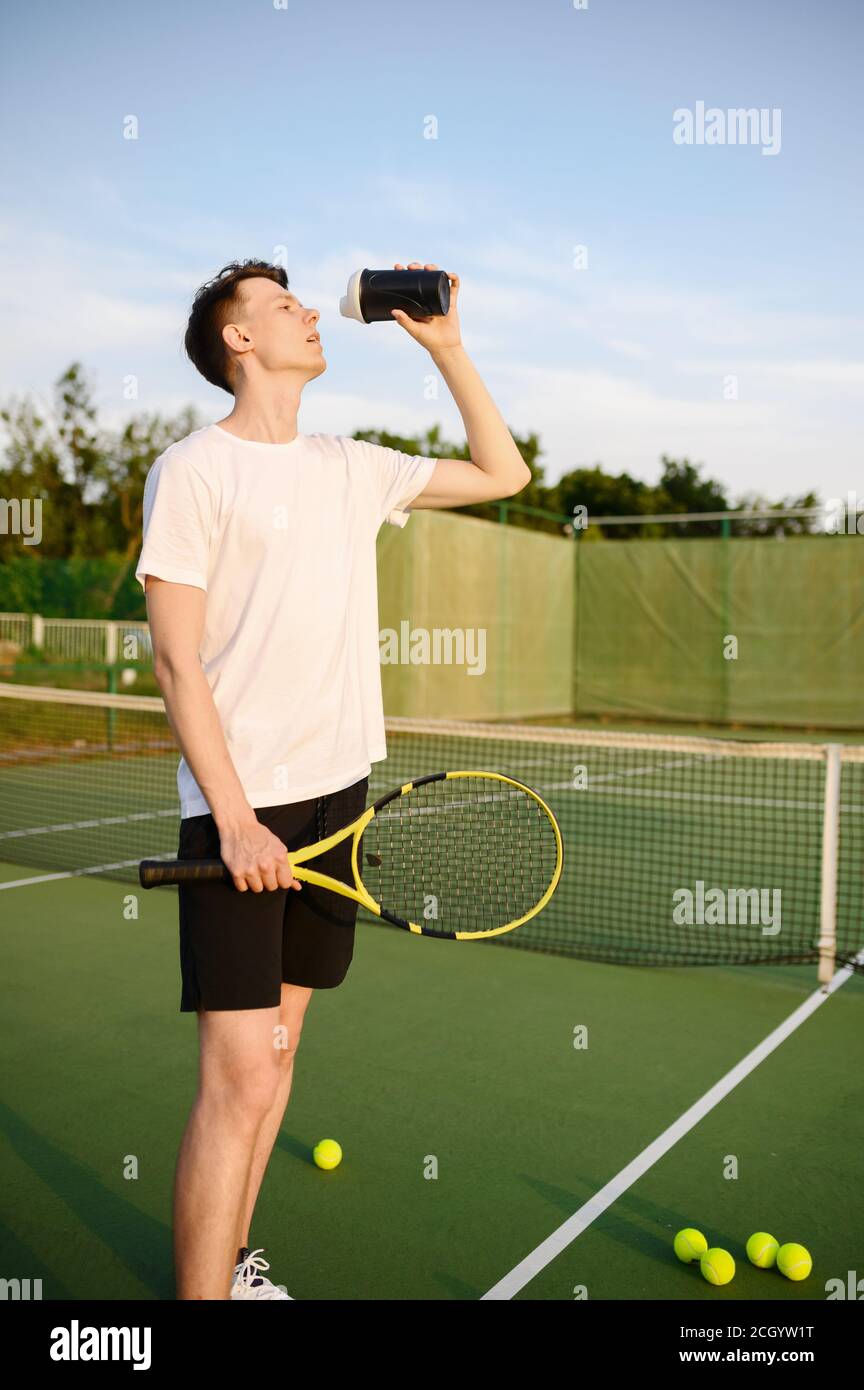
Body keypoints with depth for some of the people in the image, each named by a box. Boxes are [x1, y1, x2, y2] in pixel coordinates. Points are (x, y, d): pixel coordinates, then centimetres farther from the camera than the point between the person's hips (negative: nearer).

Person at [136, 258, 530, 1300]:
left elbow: (503, 473, 21)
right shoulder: (192, 471, -5)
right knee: (240, 1079, -7)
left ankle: (232, 1265, 30)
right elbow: (176, 663, -10)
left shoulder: (352, 469, 13)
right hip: (240, 804, -6)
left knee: (275, 1049, 14)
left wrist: (445, 345, 16)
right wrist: (236, 818, -17)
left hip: (336, 790, 6)